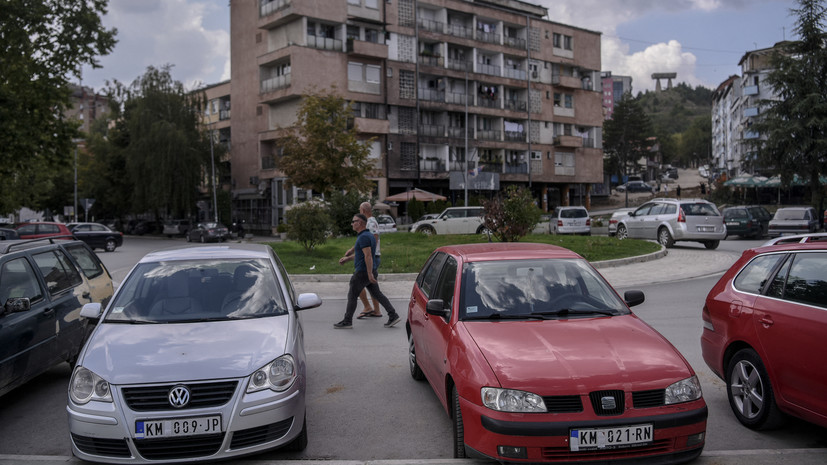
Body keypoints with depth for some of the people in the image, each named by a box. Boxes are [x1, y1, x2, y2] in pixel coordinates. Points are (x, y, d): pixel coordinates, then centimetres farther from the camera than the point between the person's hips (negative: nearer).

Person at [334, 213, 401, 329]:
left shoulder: (363, 237, -17)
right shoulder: (369, 235, 15)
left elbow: (368, 256, -24)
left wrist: (370, 273, -26)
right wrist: (347, 258, 23)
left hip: (362, 272, -9)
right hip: (369, 273, 9)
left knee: (352, 296, 2)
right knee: (377, 294, 10)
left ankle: (347, 321, 9)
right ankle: (393, 315, 4)